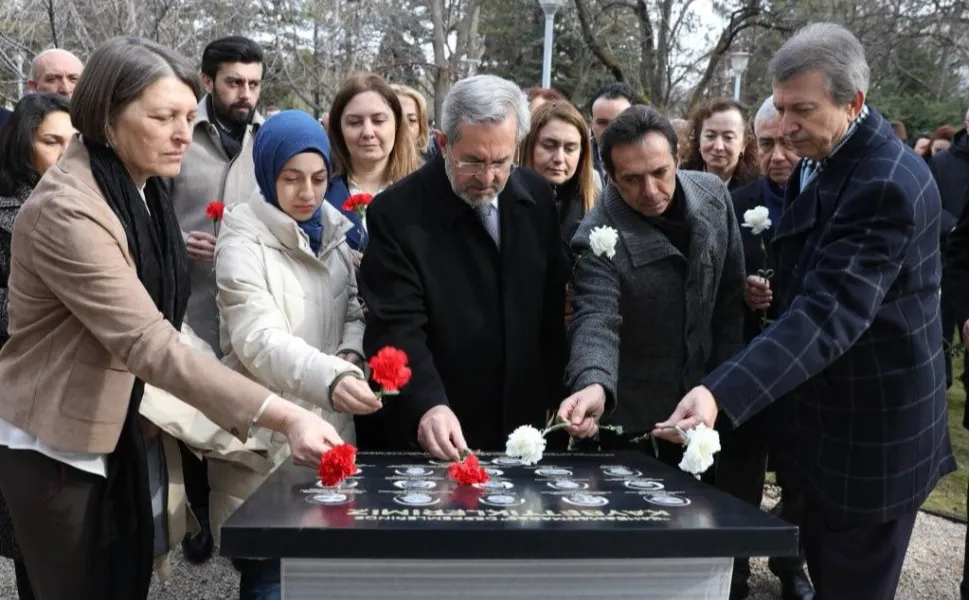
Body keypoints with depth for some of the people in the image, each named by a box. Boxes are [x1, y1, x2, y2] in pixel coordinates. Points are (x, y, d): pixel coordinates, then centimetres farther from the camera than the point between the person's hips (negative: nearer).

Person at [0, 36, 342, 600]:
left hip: (116, 428, 8)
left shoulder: (141, 186, 2)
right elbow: (147, 342, -35)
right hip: (55, 443, -8)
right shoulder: (66, 209, -27)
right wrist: (284, 416, -42)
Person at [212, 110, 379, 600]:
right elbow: (259, 340, -25)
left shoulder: (334, 232, 8)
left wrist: (350, 355, -10)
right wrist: (331, 378, -42)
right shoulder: (243, 243, -12)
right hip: (267, 439, -5)